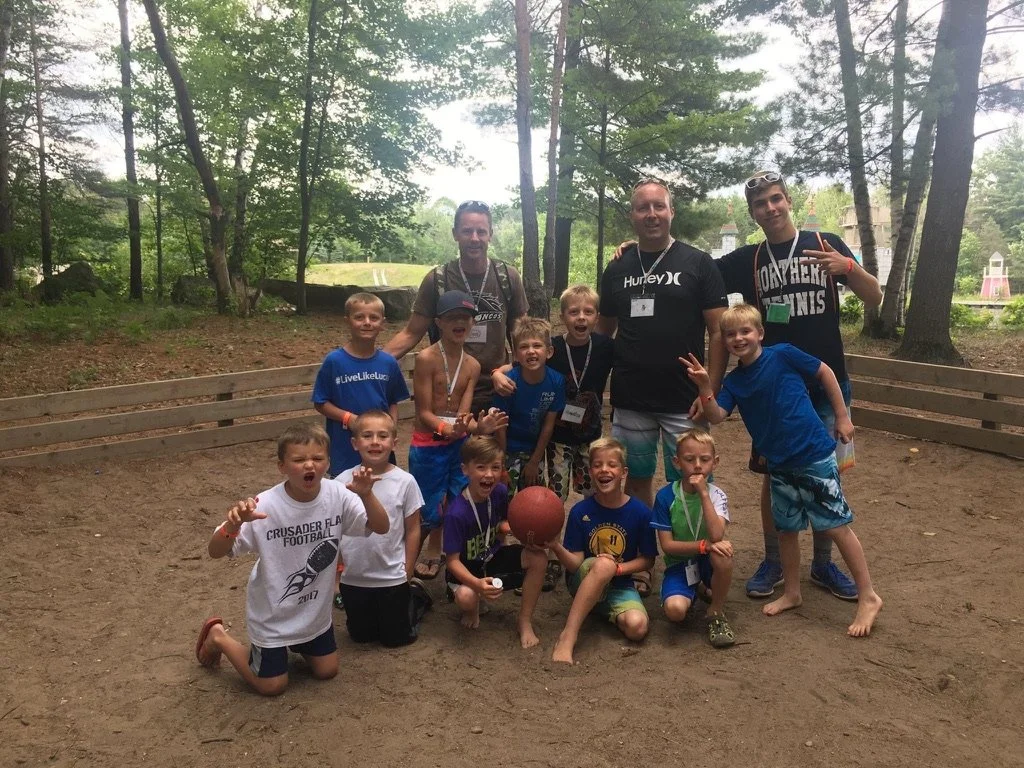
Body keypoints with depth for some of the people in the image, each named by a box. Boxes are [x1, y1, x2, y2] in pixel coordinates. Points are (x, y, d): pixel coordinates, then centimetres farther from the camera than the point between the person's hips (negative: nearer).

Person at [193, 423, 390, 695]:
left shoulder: (338, 495, -19)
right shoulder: (265, 507, -29)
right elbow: (215, 552, -26)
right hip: (273, 614, -4)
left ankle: (296, 646, 47)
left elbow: (381, 528, -17)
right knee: (272, 686, 13)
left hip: (315, 611, 4)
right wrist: (234, 523, -47)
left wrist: (366, 495, -35)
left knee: (327, 671, 19)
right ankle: (218, 637, 33)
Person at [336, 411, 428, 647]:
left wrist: (407, 574, -2)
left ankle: (415, 597, 38)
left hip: (393, 578, -2)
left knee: (395, 638, 14)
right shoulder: (344, 481, -9)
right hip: (353, 578, 2)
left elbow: (412, 530, -5)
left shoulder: (405, 481, -13)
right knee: (360, 636, 22)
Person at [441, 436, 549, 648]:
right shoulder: (456, 513, -29)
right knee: (466, 596, -37)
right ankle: (473, 607, 5)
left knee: (538, 557, -17)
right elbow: (452, 560, -25)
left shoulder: (500, 492, -12)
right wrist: (478, 583, -42)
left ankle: (525, 621, -1)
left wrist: (505, 527, -14)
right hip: (466, 567, -5)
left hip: (493, 557, 5)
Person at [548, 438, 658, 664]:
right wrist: (555, 546, -32)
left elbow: (647, 560, 0)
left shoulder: (640, 512, -8)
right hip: (583, 583, -2)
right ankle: (568, 636, -32)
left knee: (637, 628, -28)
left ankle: (607, 612, 6)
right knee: (603, 565, -36)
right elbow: (575, 563, -11)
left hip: (620, 585, 2)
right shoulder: (581, 511, -10)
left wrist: (618, 567, -17)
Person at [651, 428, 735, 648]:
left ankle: (716, 612, -9)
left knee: (722, 552, -36)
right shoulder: (665, 496, -10)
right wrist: (704, 545, -24)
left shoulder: (716, 495, -9)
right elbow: (667, 545, -12)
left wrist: (703, 493, -29)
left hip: (707, 563, 0)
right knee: (675, 610, -29)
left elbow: (716, 535, -28)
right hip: (678, 565, 0)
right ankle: (698, 590, 11)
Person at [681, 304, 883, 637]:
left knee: (837, 526, 1)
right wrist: (705, 387, -25)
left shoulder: (783, 355, -9)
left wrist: (842, 417, 2)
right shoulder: (734, 381, 3)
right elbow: (716, 416, -9)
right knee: (786, 529, 15)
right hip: (779, 465, 5)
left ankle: (868, 598, 14)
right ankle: (791, 593, 32)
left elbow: (825, 372, 1)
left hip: (815, 456, -5)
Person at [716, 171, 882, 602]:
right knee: (774, 474, 5)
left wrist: (848, 266, -19)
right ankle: (772, 563, 19)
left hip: (827, 381, 0)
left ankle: (823, 564, 22)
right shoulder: (747, 260, 4)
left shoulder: (826, 244, 3)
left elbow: (874, 299, 1)